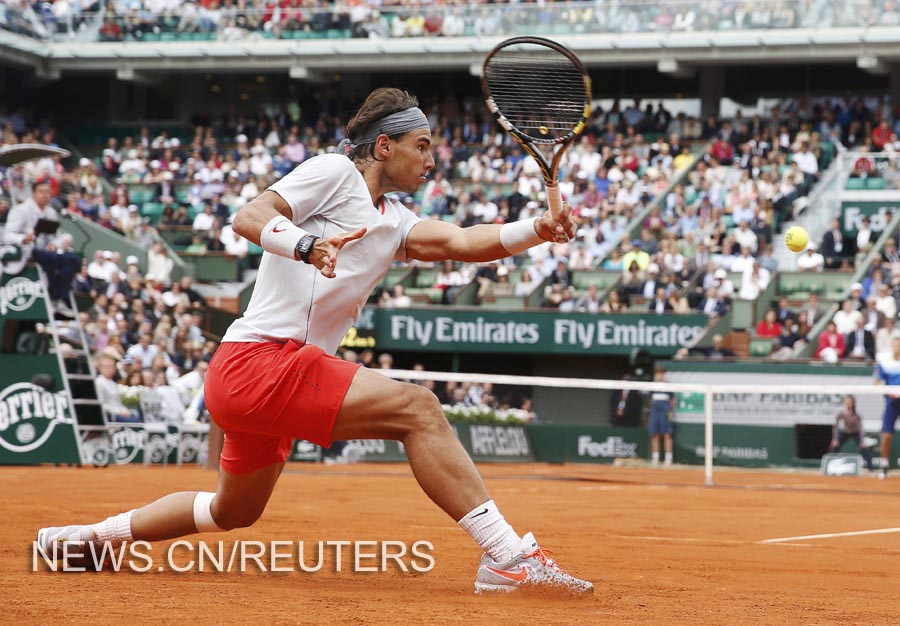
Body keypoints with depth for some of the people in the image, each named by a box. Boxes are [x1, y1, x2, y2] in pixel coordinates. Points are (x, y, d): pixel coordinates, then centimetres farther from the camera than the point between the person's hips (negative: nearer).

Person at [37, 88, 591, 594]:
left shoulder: (394, 222, 19)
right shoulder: (334, 171, -2)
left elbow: (461, 242, 2)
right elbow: (249, 218, -14)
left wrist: (540, 230, -13)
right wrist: (307, 244, -33)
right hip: (260, 359, -10)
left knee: (233, 513, 25)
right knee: (417, 407, -22)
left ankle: (88, 536, 39)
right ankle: (508, 555, -27)